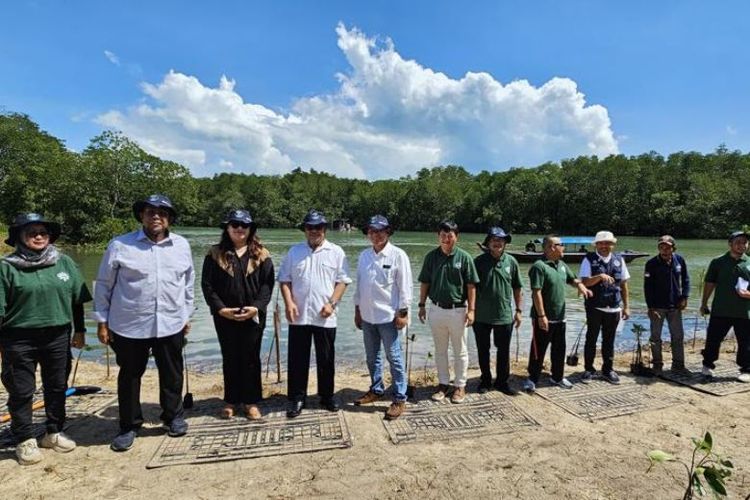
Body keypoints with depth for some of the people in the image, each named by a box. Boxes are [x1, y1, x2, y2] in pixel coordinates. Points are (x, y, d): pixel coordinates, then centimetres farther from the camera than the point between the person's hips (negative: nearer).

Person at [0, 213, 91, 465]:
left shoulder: (64, 262, 4)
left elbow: (77, 300, 9)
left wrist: (79, 331, 10)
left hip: (58, 337, 3)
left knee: (57, 387, 14)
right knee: (21, 392, 8)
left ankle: (53, 433, 32)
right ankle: (25, 440, 25)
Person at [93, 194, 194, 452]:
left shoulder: (181, 245, 4)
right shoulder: (120, 245, -5)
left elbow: (188, 283, 12)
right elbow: (104, 284, 1)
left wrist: (187, 314, 13)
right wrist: (102, 320, 1)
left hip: (171, 324, 2)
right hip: (129, 325, -2)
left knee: (172, 375, 14)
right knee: (129, 377, 13)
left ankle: (174, 416, 35)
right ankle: (129, 426, 32)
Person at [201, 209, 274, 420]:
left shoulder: (261, 255, 1)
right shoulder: (215, 254, 1)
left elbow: (268, 284, -3)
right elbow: (207, 284, -2)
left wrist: (256, 307, -16)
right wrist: (220, 308, -13)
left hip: (253, 316, 0)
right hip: (225, 316, 1)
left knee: (251, 358, 8)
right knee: (230, 358, 12)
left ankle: (251, 401, 21)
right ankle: (230, 400, 26)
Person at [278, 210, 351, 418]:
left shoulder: (336, 252, 1)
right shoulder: (294, 251, 6)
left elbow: (342, 280, -2)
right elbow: (285, 280, 5)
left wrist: (331, 303, -13)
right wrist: (289, 303, -9)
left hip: (325, 317, -1)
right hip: (298, 316, 1)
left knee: (326, 359, 11)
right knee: (297, 359, 8)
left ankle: (327, 396, 27)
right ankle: (297, 398, 21)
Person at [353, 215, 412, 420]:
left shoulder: (398, 255, -9)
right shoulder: (364, 255, 7)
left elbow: (405, 286, -9)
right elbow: (359, 285, 12)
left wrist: (403, 313, -12)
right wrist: (357, 310, 12)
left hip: (388, 316, -6)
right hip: (367, 316, 6)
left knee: (394, 358, 2)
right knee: (372, 357, 17)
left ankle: (399, 399, 14)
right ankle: (376, 390, 34)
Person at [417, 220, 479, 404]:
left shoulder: (464, 257, -8)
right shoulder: (431, 256, -1)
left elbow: (471, 286, -6)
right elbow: (425, 283, 6)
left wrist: (471, 310, -9)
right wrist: (422, 305, 4)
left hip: (458, 310, -2)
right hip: (436, 309, 3)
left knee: (460, 350, 11)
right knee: (440, 350, 14)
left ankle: (460, 385, 25)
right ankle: (443, 383, 29)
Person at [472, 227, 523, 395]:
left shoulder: (511, 261, 1)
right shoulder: (479, 261, -5)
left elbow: (517, 288, 8)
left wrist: (518, 310, 7)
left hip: (504, 316, 1)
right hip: (481, 316, -1)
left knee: (504, 351, 10)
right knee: (483, 350, 11)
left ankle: (502, 381, 27)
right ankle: (485, 380, 28)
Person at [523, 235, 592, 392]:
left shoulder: (562, 265, 10)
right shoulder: (539, 266, -17)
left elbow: (572, 279, 23)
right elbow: (536, 293, -21)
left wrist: (580, 285, -2)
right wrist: (541, 315, -23)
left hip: (560, 317, 8)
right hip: (543, 318, -8)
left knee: (559, 349, 18)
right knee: (539, 350, 2)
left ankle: (558, 377, 33)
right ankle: (532, 379, 15)